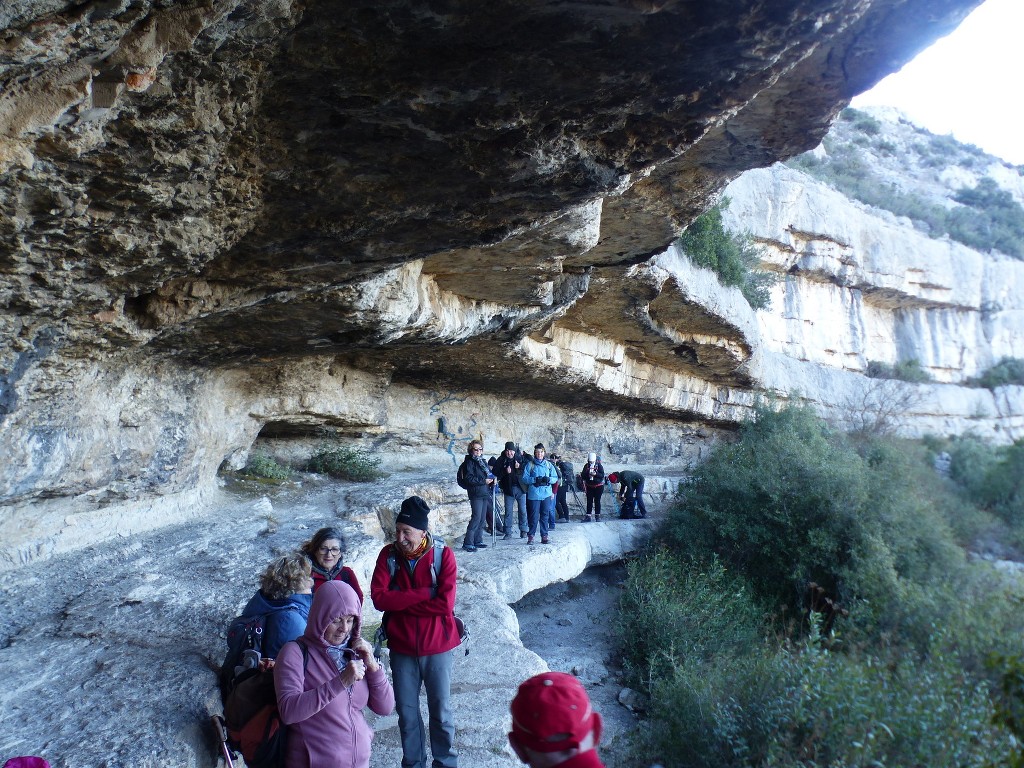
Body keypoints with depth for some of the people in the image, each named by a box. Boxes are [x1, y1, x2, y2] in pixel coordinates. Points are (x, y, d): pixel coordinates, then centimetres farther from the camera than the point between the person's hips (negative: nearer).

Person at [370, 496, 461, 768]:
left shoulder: (443, 554, -14)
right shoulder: (388, 555, -8)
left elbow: (445, 603, -21)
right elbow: (379, 597, -17)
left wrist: (401, 602, -17)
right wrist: (424, 594, -21)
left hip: (437, 646, -2)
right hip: (401, 646, 2)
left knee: (441, 712, 13)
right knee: (407, 713, 15)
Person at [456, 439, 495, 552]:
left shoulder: (483, 461, 17)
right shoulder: (469, 462, -7)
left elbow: (488, 473, 26)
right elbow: (468, 478, -16)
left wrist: (492, 480, 3)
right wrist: (483, 481, -19)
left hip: (484, 493, 8)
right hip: (475, 493, -8)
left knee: (482, 518, 10)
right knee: (476, 517, -11)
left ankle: (478, 541, 19)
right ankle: (468, 543, -6)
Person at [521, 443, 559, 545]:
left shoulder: (549, 465, 11)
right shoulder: (530, 464, 3)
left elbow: (555, 478, 9)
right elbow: (524, 478, -3)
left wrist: (548, 479, -11)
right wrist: (535, 480, -17)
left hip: (546, 494, 3)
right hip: (534, 494, -3)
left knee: (545, 515, 4)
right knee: (534, 516, -4)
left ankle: (544, 536, 11)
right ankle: (531, 535, 6)